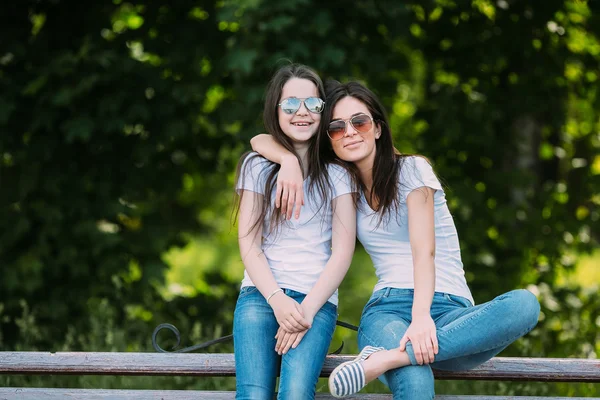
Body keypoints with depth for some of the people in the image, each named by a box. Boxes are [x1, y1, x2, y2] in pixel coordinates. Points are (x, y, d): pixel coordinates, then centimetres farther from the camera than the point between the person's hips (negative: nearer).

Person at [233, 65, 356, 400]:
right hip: (261, 293, 1)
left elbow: (343, 251, 4)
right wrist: (278, 300, -12)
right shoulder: (258, 166, 13)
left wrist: (308, 308, -10)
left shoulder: (336, 172, 11)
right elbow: (249, 245, 5)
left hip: (317, 298, -1)